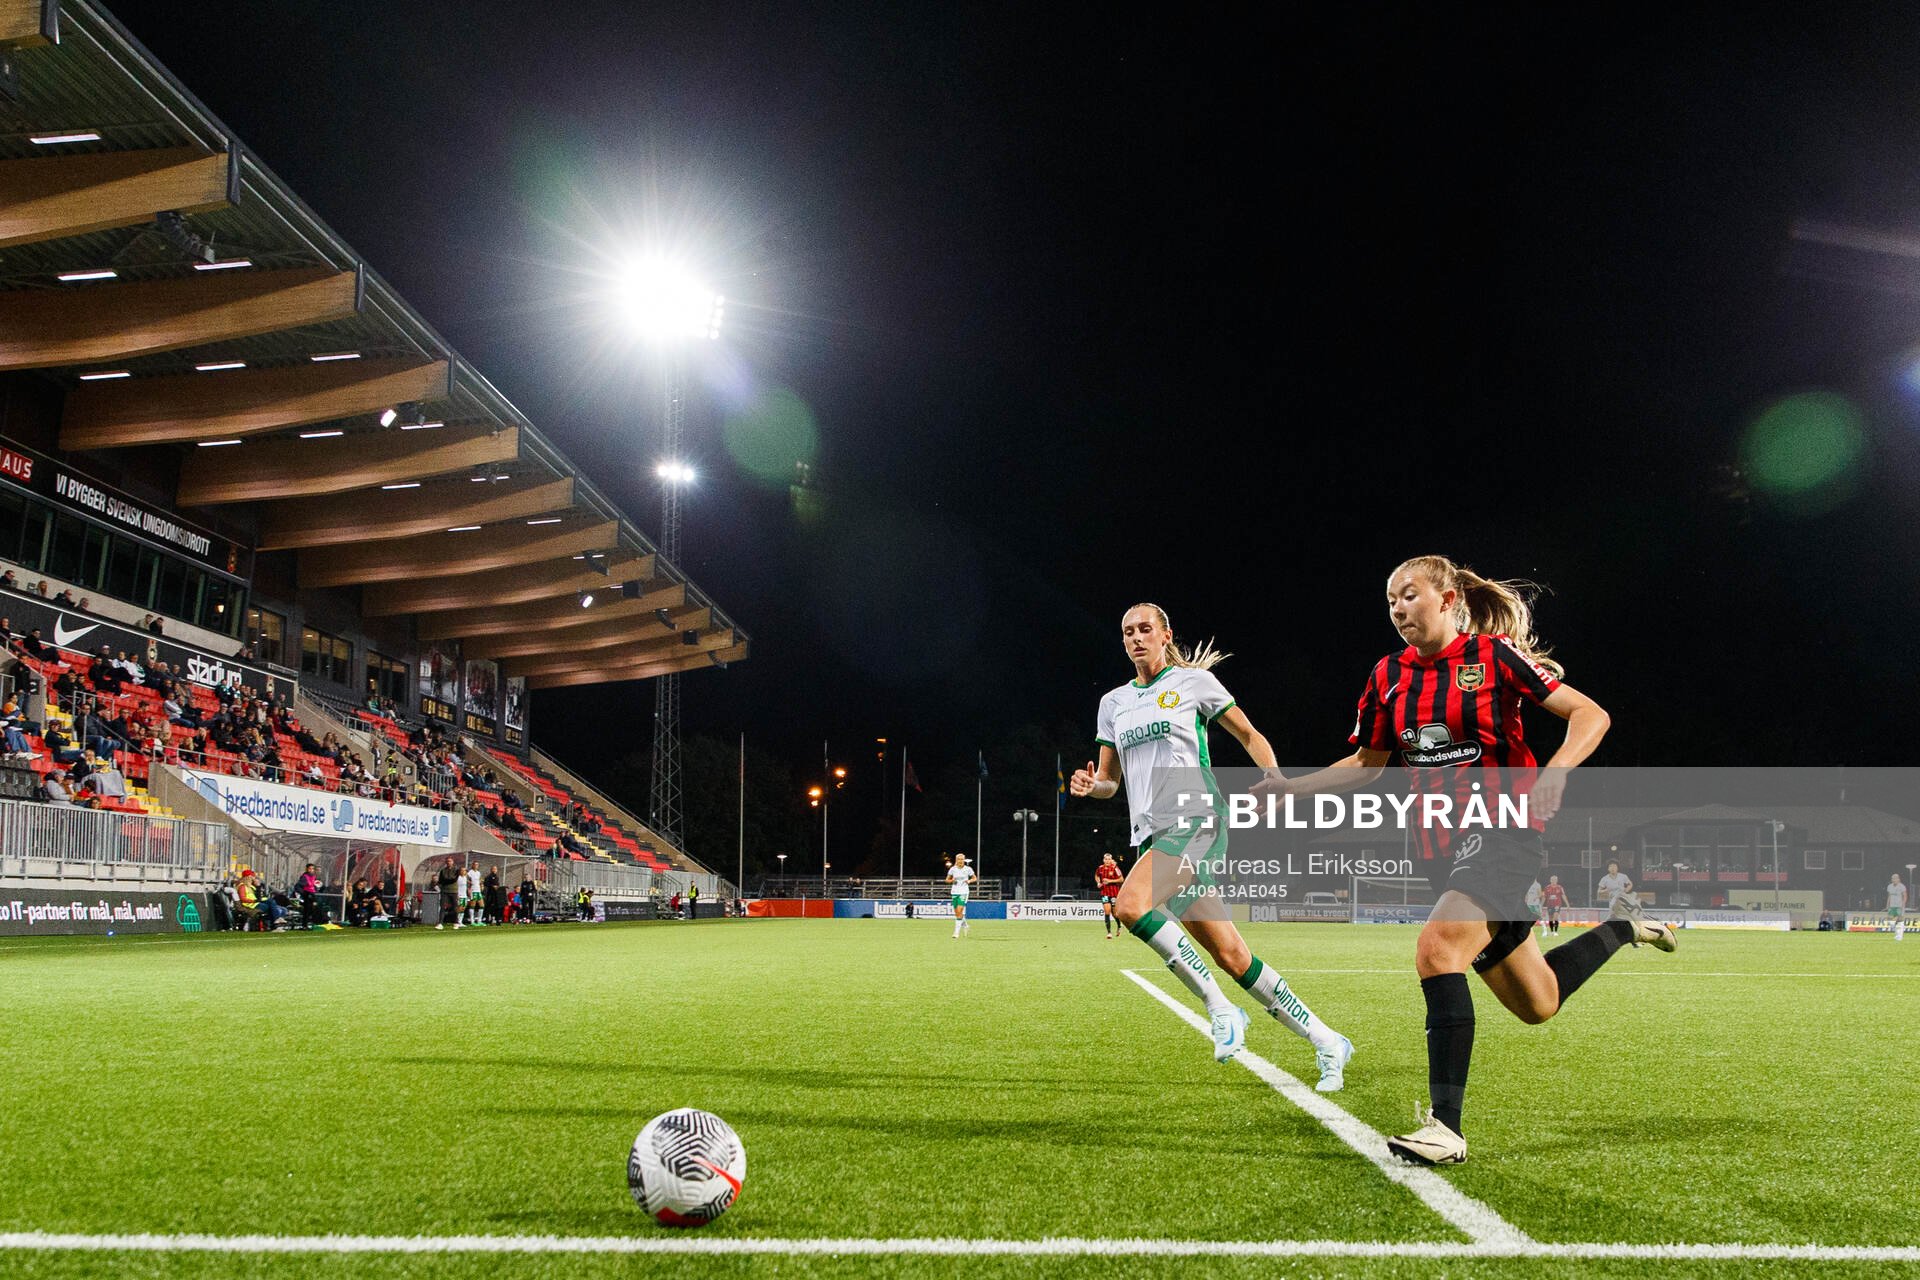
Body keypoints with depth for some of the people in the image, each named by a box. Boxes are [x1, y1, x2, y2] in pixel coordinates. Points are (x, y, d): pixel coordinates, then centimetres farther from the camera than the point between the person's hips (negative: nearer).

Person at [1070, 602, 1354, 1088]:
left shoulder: (1194, 680, 5)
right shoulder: (1113, 702, 18)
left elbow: (1249, 736, 7)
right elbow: (1109, 781, 20)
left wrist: (1275, 776, -11)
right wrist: (1090, 784, -3)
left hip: (1195, 820, -5)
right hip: (1151, 834, 5)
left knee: (1129, 904, -29)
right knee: (1231, 957, 0)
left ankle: (1219, 1007, -17)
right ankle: (1327, 1043, 9)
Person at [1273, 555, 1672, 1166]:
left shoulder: (1494, 655, -8)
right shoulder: (1389, 676, 8)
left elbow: (1590, 714, -7)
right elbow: (1367, 763, 17)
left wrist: (1556, 771, -25)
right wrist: (1290, 786, 5)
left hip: (1507, 831, -6)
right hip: (1451, 843, 7)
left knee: (1436, 948, -28)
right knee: (1535, 1005, 13)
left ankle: (1446, 1127, -22)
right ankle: (1622, 924, 42)